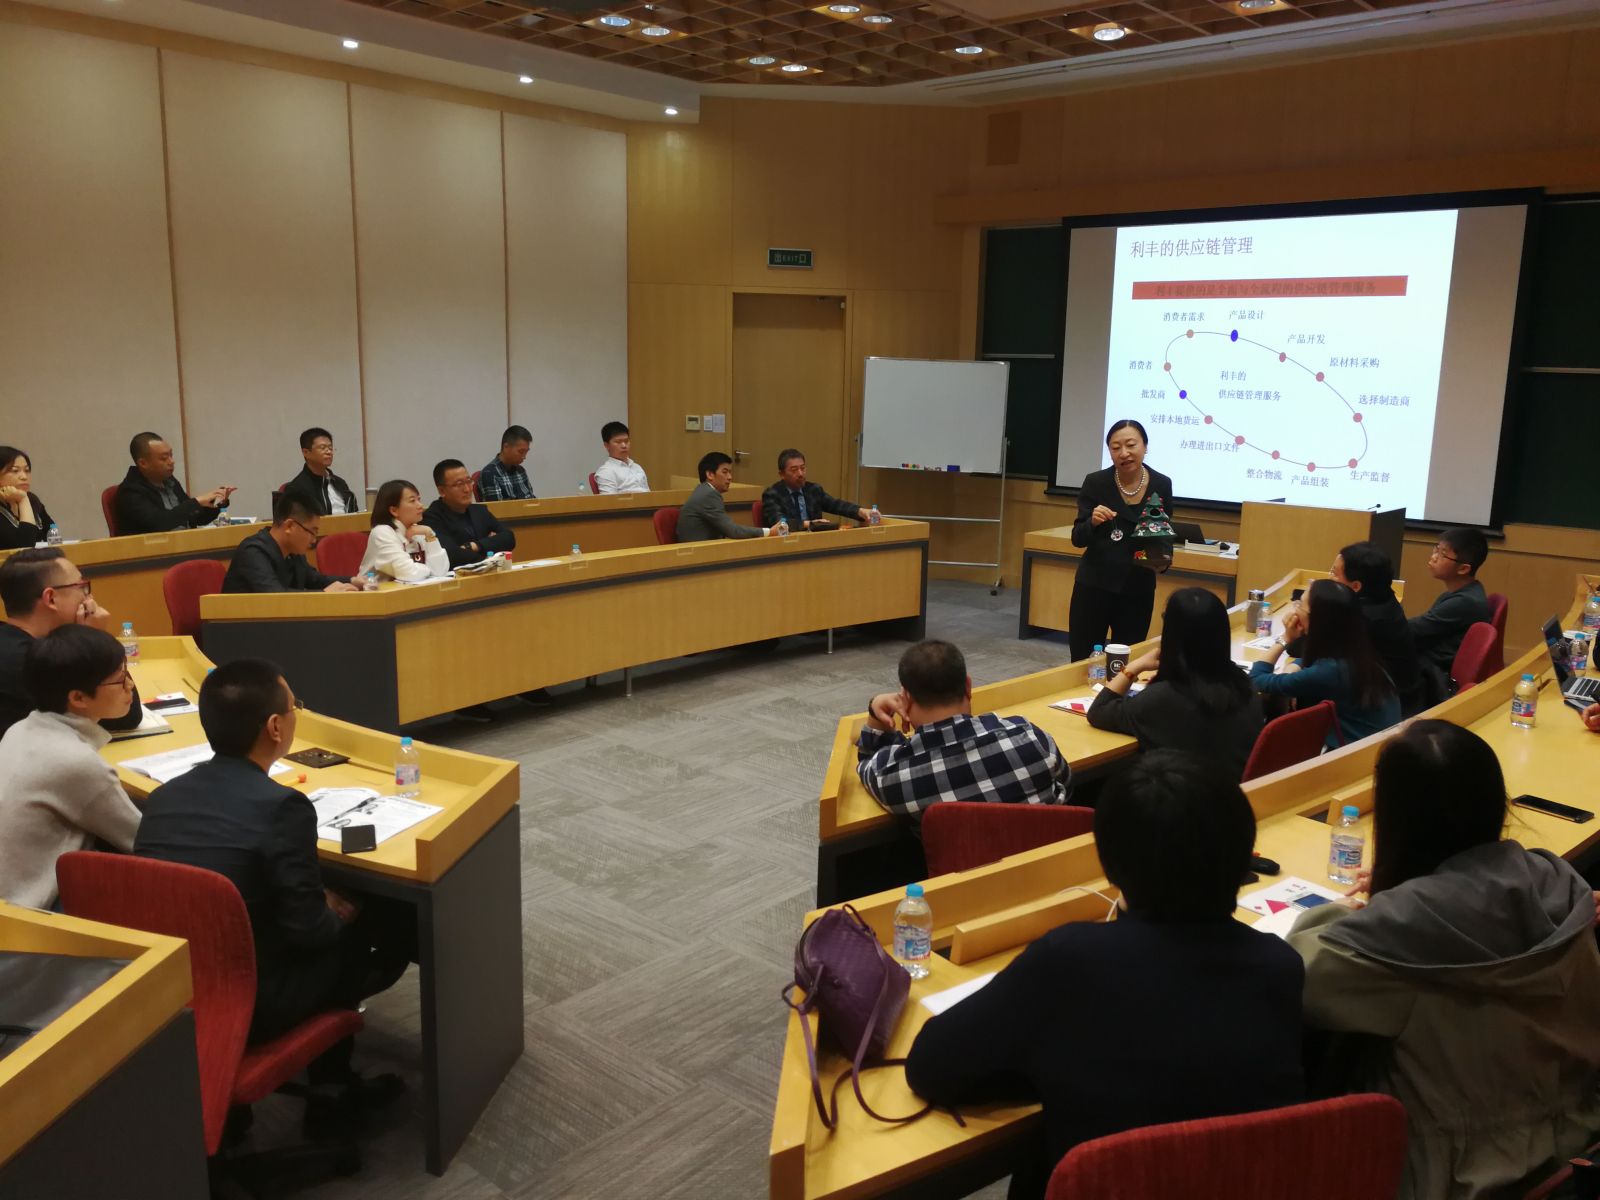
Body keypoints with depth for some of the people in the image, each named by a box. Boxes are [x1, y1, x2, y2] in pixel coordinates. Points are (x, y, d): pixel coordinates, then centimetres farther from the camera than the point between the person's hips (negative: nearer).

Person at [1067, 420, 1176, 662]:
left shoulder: (1161, 485, -2)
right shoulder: (1095, 482, -8)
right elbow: (1077, 538, -7)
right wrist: (1093, 521, -27)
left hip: (1138, 590, 2)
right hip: (1094, 585, -2)